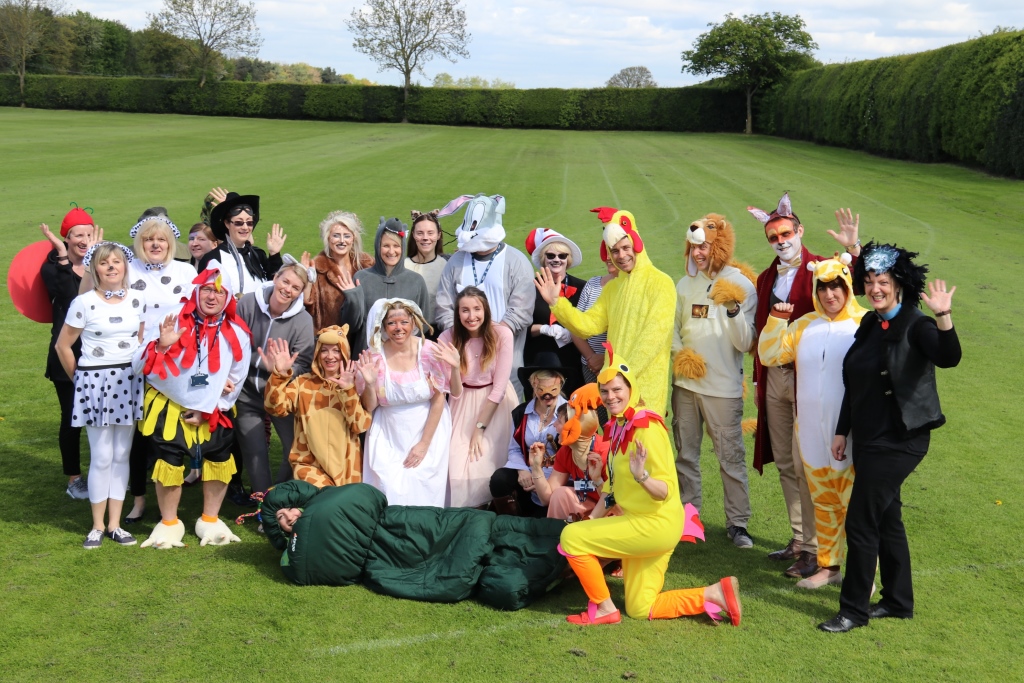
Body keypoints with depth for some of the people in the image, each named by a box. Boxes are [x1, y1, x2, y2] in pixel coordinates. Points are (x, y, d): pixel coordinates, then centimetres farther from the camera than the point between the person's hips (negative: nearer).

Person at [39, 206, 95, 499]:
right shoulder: (53, 268, -4)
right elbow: (69, 297, -26)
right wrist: (63, 258, -28)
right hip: (68, 356, -3)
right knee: (71, 418, 6)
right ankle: (74, 479, 20)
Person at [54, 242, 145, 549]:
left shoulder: (138, 300, 2)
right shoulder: (83, 302, -8)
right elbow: (63, 346, -1)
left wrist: (140, 372, 6)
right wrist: (79, 379, 5)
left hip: (129, 380, 3)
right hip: (95, 381, -3)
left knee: (122, 455, 7)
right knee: (101, 457, -2)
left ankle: (115, 524, 15)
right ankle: (98, 525, 11)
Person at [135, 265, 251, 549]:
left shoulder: (236, 333, -11)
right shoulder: (173, 320, -17)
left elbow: (235, 381, -2)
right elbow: (141, 367, -19)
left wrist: (208, 410, -6)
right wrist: (161, 346, -38)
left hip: (213, 410, 3)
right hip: (168, 405, -2)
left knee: (219, 460, 7)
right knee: (169, 463, 0)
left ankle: (210, 521, 25)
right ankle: (169, 524, 19)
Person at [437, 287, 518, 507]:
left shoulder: (502, 334, -18)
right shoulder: (447, 338, -13)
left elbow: (499, 387, -14)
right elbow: (455, 393, -11)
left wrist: (480, 428, -14)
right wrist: (455, 367, -31)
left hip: (497, 404, -1)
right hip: (464, 405, 2)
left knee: (494, 464, -13)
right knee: (459, 467, -9)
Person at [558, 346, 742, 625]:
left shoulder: (646, 427, -20)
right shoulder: (618, 425, 6)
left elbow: (665, 491, -25)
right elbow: (613, 484, 16)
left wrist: (641, 476, -44)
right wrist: (591, 521, 12)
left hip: (654, 525, -9)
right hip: (637, 523, 9)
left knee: (571, 537, -12)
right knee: (641, 609, 13)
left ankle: (603, 608, 1)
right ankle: (716, 594, 14)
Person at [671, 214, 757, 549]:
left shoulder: (741, 285, -6)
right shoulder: (685, 284, 6)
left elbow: (744, 342, -12)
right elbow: (674, 327, 14)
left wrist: (734, 309, -27)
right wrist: (680, 353, -5)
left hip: (723, 387, -4)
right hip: (685, 383, 5)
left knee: (731, 456, -1)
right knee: (686, 453, 13)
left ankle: (738, 522, 10)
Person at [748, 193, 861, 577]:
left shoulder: (822, 270, -7)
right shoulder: (767, 278, 12)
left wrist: (852, 249, -41)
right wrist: (758, 380, 15)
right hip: (774, 377, 7)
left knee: (805, 464, -5)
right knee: (785, 463, 13)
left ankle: (815, 549, 6)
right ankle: (799, 539, 25)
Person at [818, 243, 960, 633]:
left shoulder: (915, 326, -13)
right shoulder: (870, 325, 9)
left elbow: (948, 359, -33)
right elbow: (853, 384, 15)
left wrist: (943, 317, -48)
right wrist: (843, 431, 16)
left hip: (898, 441, -8)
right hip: (869, 438, 8)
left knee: (861, 522, -5)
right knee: (886, 519, 16)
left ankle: (855, 608, 7)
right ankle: (898, 601, 29)